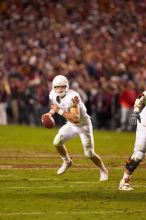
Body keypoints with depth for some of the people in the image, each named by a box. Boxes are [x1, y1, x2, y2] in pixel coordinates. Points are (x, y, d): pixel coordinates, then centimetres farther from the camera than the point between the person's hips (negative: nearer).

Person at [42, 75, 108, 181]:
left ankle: (103, 170, 21)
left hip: (83, 125, -7)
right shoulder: (53, 95, -11)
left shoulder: (72, 97, -35)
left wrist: (60, 111, -41)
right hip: (71, 125, 7)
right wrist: (51, 112, -5)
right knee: (57, 142, -7)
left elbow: (76, 119, -42)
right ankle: (67, 162, 20)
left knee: (89, 154, -5)